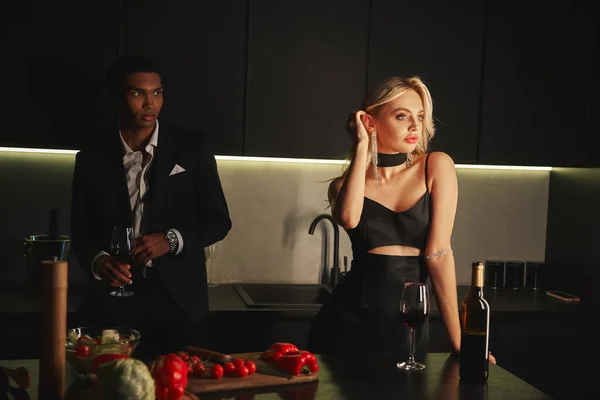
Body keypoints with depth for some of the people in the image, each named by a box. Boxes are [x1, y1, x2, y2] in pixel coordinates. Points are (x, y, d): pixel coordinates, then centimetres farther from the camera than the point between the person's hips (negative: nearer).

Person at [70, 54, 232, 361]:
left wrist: (171, 240, -14)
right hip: (113, 301, 1)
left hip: (177, 298, -1)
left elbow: (218, 221, 4)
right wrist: (98, 261, -15)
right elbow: (81, 232, 10)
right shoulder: (91, 159, 6)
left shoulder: (192, 148, 1)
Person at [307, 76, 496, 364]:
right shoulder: (345, 184, 1)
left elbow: (438, 251, -8)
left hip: (408, 326, 0)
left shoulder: (437, 167, -2)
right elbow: (348, 218, -23)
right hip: (349, 321, 1)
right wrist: (362, 147, -14)